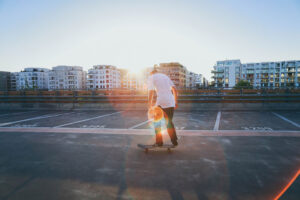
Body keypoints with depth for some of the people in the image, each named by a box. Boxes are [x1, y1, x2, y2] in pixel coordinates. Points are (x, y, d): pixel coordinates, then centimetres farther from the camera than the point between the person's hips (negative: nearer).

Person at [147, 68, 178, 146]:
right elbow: (174, 89, 16)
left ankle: (159, 142, 11)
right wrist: (176, 101, 18)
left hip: (161, 102, -5)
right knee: (169, 122, 17)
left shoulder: (151, 77, 8)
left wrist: (149, 104, -3)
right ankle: (174, 141, 17)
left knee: (157, 122, 10)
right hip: (171, 102, 5)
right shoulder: (165, 76, 23)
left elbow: (151, 91, -5)